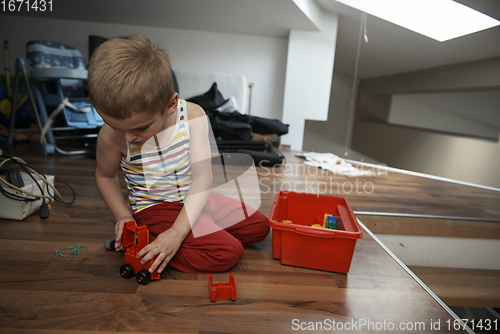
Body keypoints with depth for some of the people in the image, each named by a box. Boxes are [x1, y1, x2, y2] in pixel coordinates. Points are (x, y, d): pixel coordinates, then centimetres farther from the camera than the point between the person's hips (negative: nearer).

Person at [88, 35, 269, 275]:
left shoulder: (192, 116, -20)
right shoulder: (111, 136, -18)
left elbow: (202, 177, -22)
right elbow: (105, 176, 4)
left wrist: (177, 233, -27)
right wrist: (123, 216, -8)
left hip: (194, 198, 4)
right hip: (155, 208, -4)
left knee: (258, 227, 7)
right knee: (226, 253, -19)